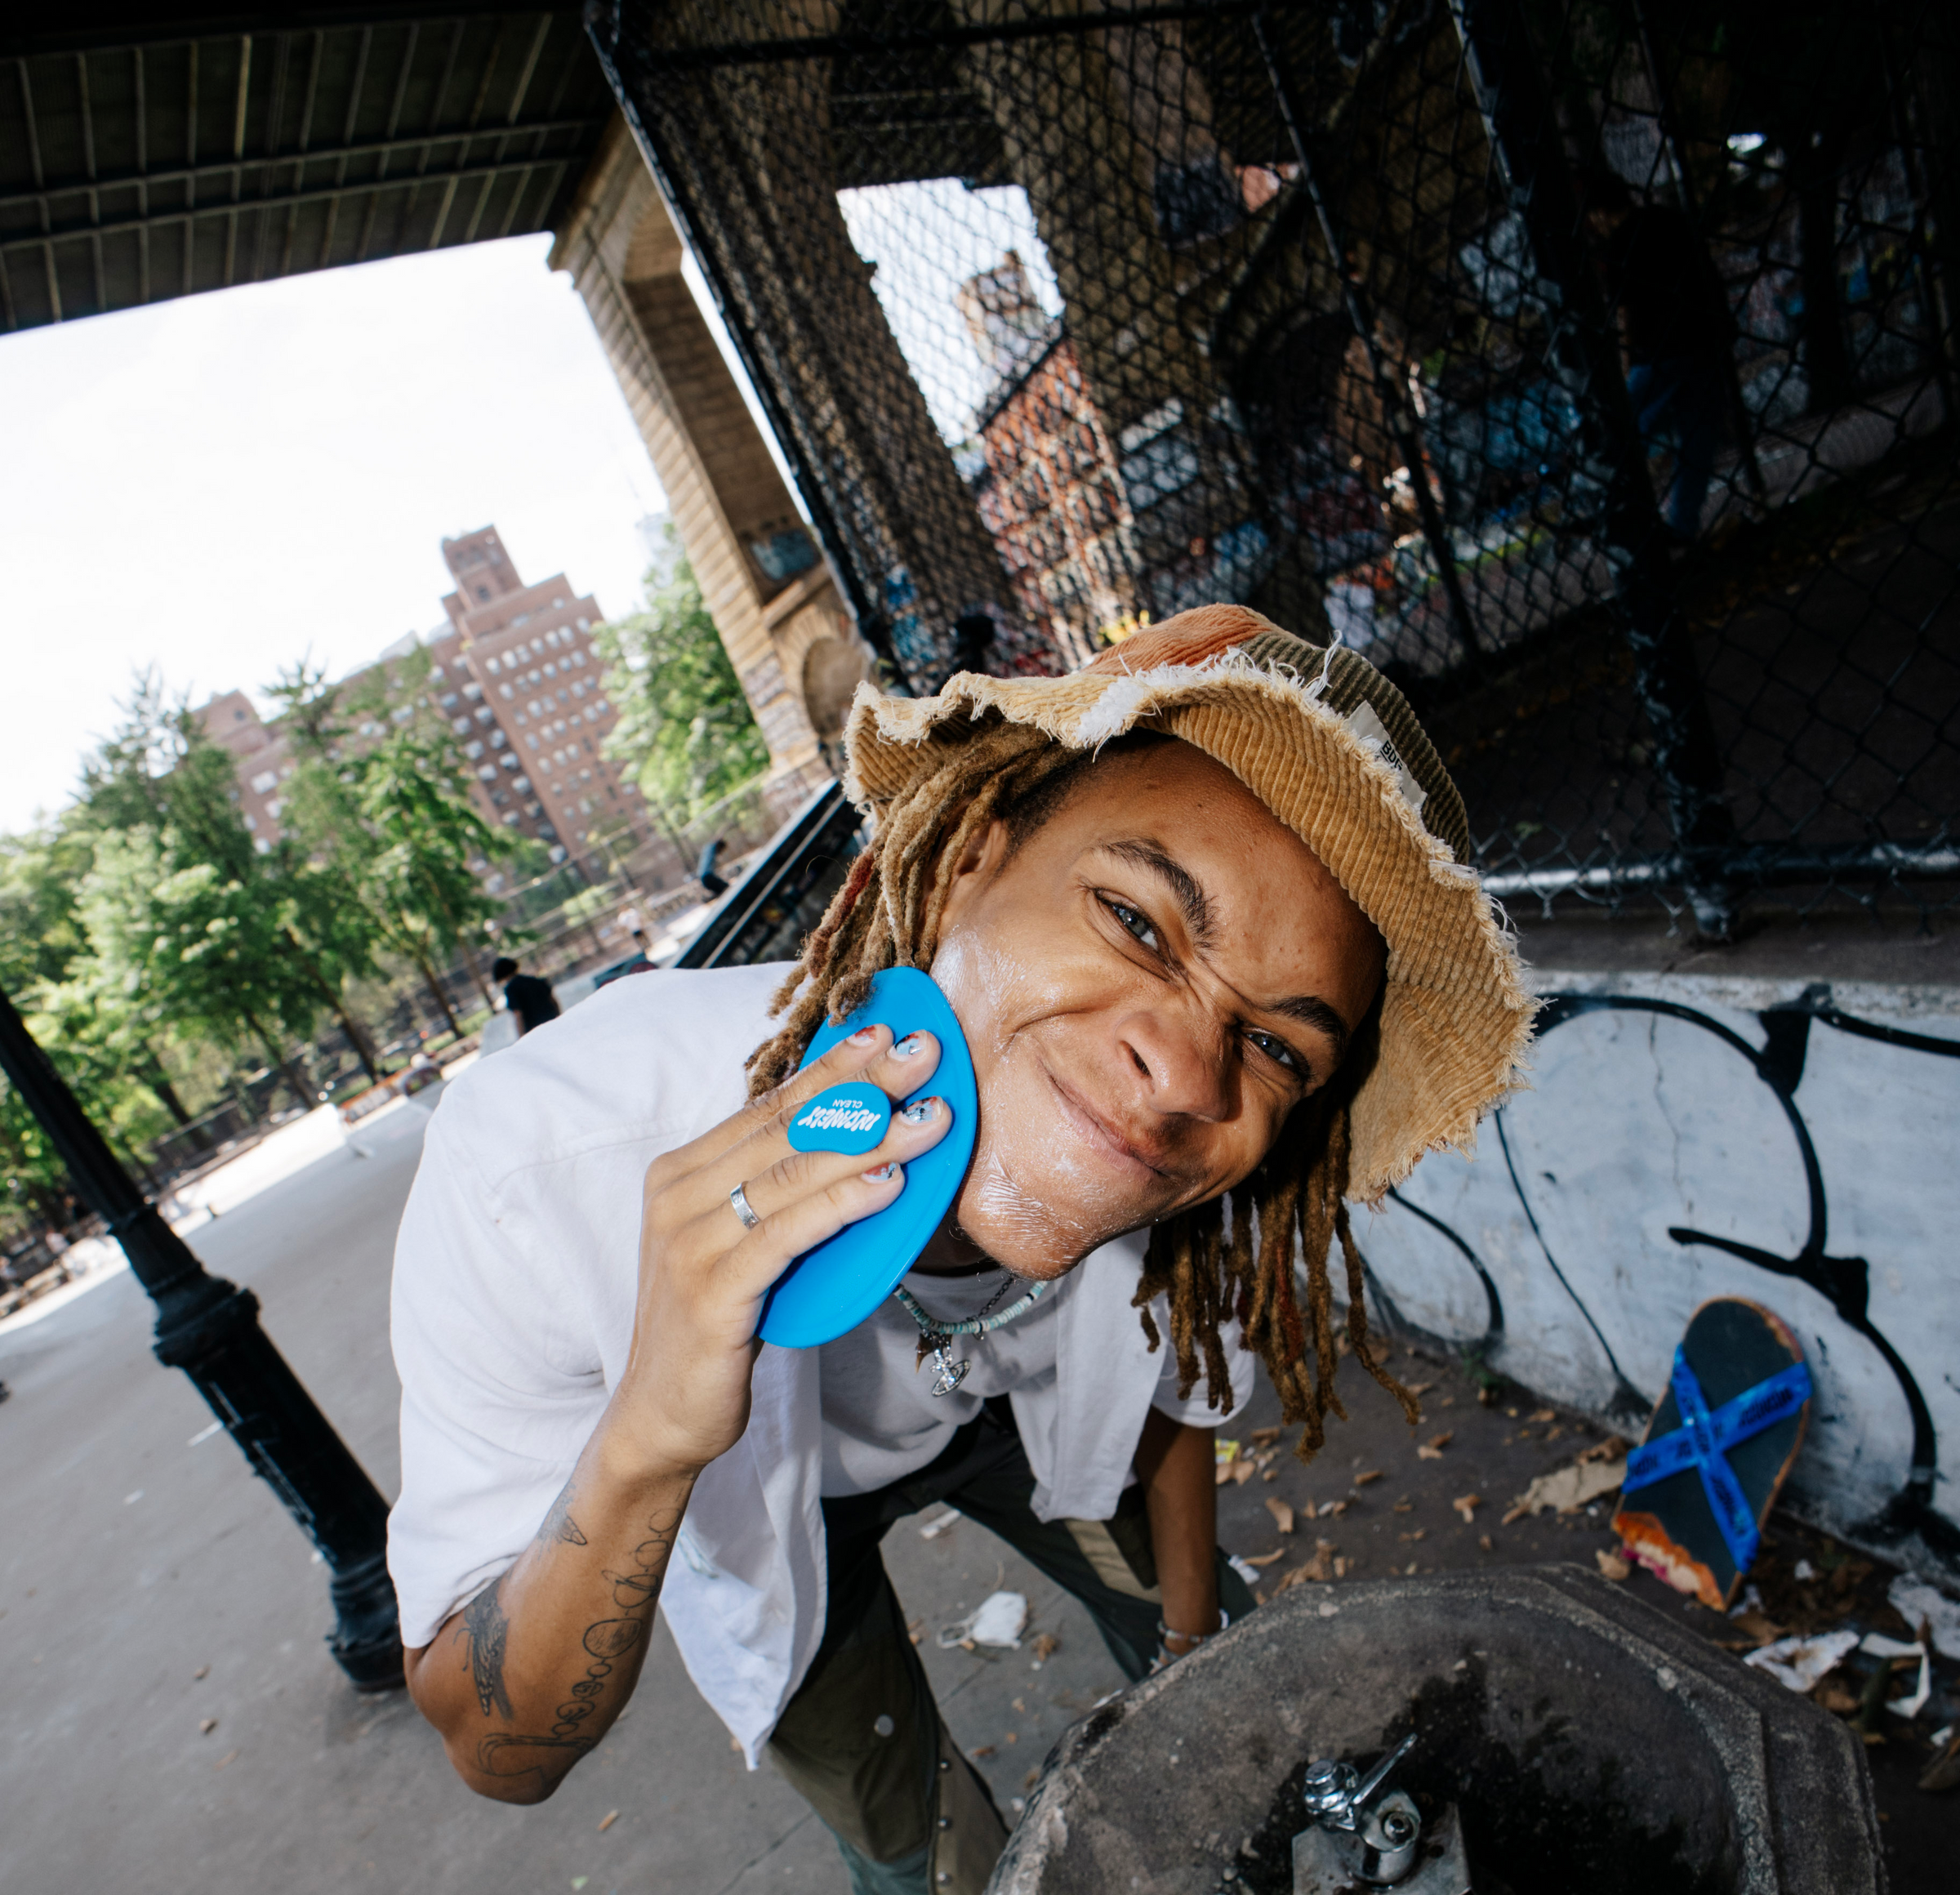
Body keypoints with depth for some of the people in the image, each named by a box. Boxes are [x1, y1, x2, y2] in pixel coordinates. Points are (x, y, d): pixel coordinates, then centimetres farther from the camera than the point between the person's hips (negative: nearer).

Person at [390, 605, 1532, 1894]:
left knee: (1213, 1657, 20)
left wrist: (1198, 1635, 9)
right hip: (741, 1490, -2)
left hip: (1004, 1415, 3)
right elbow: (502, 1759, -30)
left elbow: (1174, 1389, -7)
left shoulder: (1180, 1170, -32)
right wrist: (643, 1448, -50)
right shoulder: (539, 1170, -43)